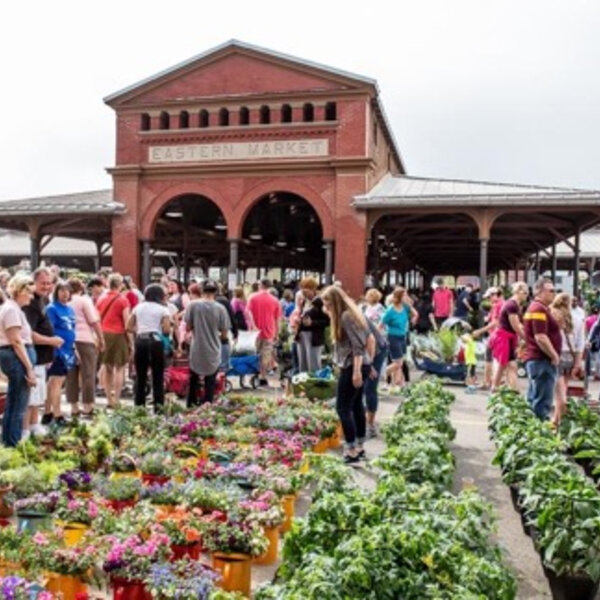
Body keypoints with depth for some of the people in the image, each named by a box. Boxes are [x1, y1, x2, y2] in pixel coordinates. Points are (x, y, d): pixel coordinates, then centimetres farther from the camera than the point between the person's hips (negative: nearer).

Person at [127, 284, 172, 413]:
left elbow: (129, 327, 8)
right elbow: (167, 330, -7)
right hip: (155, 341, -3)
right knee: (158, 376, 3)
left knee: (140, 376, 10)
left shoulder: (138, 307, 12)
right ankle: (158, 406, 2)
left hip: (140, 341, 4)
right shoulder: (163, 309, 1)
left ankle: (139, 406, 13)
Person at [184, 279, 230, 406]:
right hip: (213, 352, -1)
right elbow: (224, 335, -4)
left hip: (197, 350, 1)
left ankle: (190, 408, 26)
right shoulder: (220, 308, -8)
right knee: (210, 385, 9)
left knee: (193, 382, 18)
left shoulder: (193, 305, -7)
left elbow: (188, 327, -2)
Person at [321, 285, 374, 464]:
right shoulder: (350, 314, 14)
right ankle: (360, 448, 22)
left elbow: (357, 346, -22)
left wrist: (356, 372, -25)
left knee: (343, 408, -6)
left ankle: (352, 451, -3)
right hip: (360, 365, 10)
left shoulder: (346, 316, -16)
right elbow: (369, 339, 17)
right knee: (356, 405, 14)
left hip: (352, 367, -10)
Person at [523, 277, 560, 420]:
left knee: (533, 400, 15)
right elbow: (540, 338, -23)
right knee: (542, 402, -8)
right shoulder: (539, 309, -16)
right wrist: (555, 356, -14)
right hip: (542, 360, -11)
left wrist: (553, 355, 20)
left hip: (535, 359, 11)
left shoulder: (535, 308, 18)